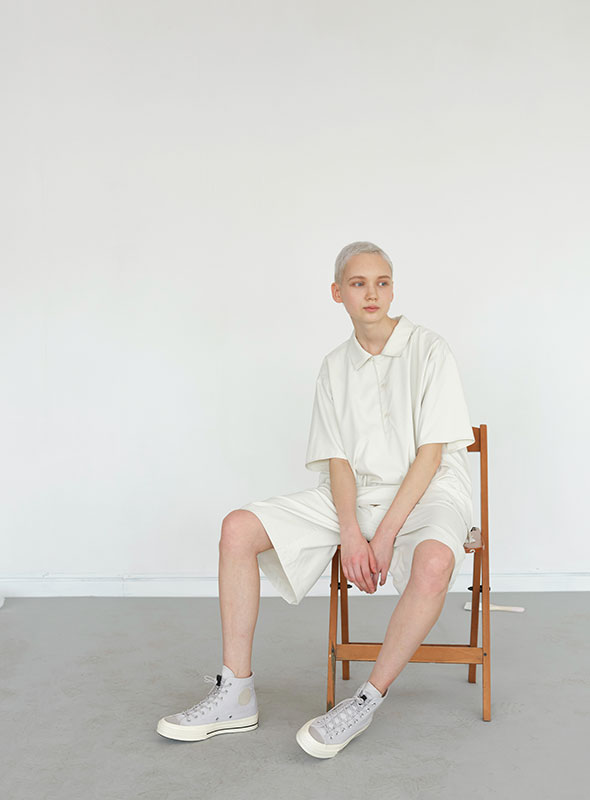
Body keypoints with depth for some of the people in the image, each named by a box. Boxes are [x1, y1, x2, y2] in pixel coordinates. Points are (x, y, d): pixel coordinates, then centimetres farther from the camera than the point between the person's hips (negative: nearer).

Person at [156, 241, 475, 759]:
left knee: (434, 560, -40)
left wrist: (386, 534, -19)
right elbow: (338, 459, 3)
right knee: (239, 528, -11)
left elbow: (431, 452, -11)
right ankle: (236, 695, -8)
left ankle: (367, 701, -22)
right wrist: (350, 532, -15)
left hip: (426, 494, -4)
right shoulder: (335, 368, 10)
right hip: (354, 497, 5)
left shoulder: (429, 351, -5)